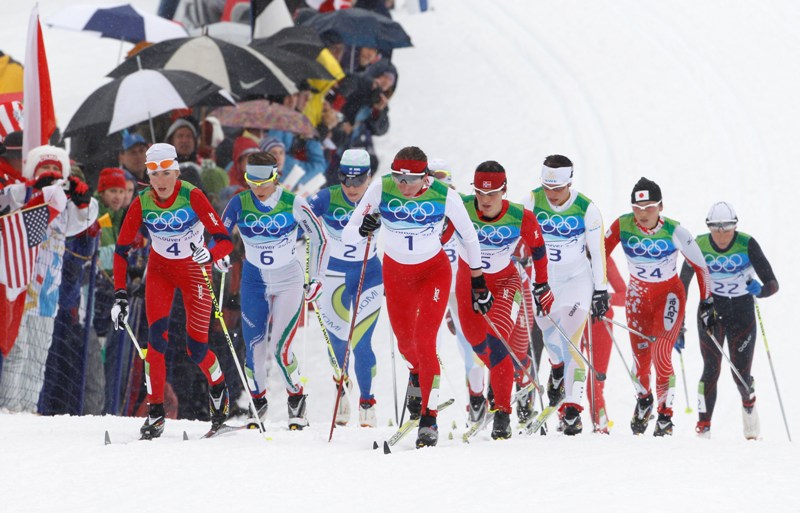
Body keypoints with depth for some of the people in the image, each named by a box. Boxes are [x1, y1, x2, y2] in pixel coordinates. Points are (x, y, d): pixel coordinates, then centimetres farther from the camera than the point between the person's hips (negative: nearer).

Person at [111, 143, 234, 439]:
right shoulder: (142, 204, -15)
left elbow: (224, 240, -26)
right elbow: (121, 250, -10)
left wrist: (210, 254, -48)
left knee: (196, 348, -5)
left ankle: (218, 386, 28)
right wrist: (120, 296, -18)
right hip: (160, 270, 2)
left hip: (194, 270, -2)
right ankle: (155, 412, -12)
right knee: (157, 337, -18)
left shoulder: (192, 197, -23)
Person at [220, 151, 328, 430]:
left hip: (289, 282, -2)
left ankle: (297, 399, 9)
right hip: (254, 282, 3)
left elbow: (319, 238, -3)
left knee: (280, 347, -12)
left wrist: (315, 278, -2)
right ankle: (258, 403, 18)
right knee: (255, 347, -2)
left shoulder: (293, 204, -14)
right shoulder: (239, 204, -9)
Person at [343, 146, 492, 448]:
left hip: (434, 272, -3)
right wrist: (362, 230, -43)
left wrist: (478, 283, 1)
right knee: (406, 343, 17)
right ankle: (419, 372, 54)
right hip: (396, 273, 3)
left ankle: (428, 420, -10)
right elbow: (346, 236, -20)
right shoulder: (381, 190, -22)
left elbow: (468, 237, -6)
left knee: (424, 341, -17)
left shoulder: (444, 195, -23)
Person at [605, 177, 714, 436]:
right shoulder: (622, 226, -19)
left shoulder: (675, 232, -22)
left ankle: (665, 415, -7)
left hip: (669, 295, -3)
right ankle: (644, 399, 34)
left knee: (661, 355, -19)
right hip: (638, 296, 3)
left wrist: (707, 302, -5)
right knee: (640, 356, 3)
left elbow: (700, 265, -9)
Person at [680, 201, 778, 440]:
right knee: (711, 369, -16)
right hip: (711, 310, 0)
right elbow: (681, 285, -1)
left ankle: (748, 401, 35)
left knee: (741, 375, 0)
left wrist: (760, 290, -39)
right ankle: (703, 427, -8)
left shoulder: (747, 245, -14)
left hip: (742, 312, 0)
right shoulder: (699, 246, -11)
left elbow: (772, 283, -15)